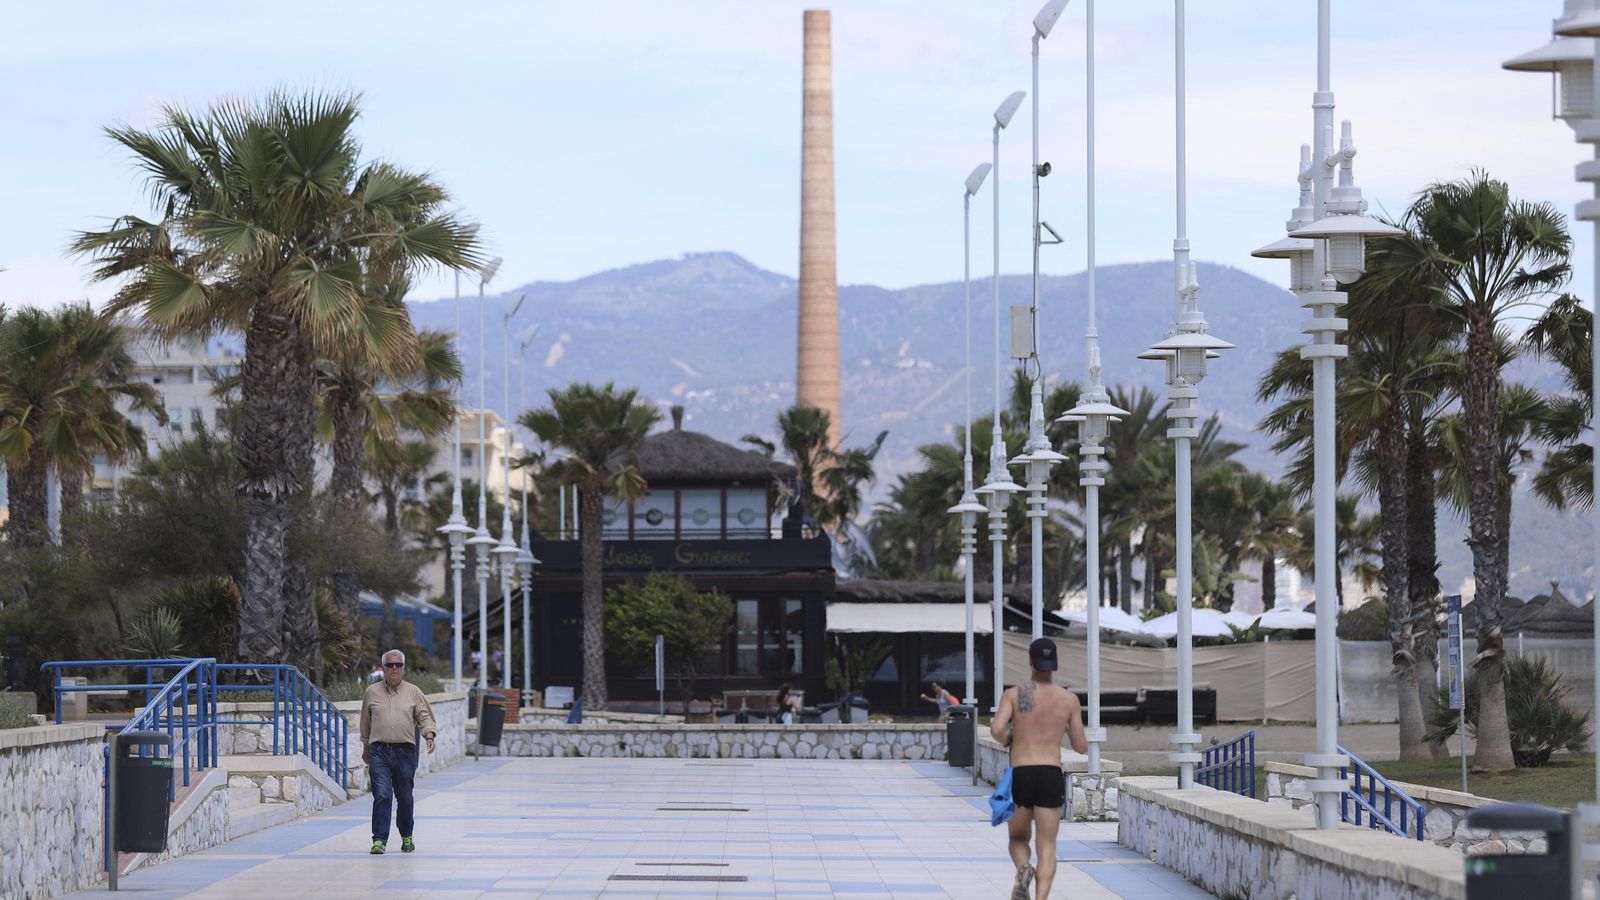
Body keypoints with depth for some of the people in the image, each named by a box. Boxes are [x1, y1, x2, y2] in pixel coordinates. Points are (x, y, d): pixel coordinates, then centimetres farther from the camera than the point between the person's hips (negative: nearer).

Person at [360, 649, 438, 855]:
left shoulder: (413, 692, 8)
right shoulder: (372, 692, 10)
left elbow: (425, 716, 7)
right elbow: (365, 722, 20)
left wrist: (429, 735, -12)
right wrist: (366, 747, 22)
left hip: (405, 752, 1)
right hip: (379, 751, -1)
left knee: (404, 798, 7)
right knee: (382, 796, -13)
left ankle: (406, 836, 27)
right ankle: (379, 840, -14)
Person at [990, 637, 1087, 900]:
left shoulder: (1013, 694, 2)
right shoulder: (1069, 699, 6)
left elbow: (996, 729, -14)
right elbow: (1081, 746, 11)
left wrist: (1006, 740, 9)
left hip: (1020, 775, 0)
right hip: (1051, 775, 0)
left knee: (1018, 839, 19)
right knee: (1046, 848, 1)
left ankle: (1023, 868, -14)